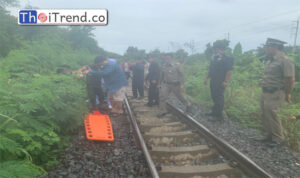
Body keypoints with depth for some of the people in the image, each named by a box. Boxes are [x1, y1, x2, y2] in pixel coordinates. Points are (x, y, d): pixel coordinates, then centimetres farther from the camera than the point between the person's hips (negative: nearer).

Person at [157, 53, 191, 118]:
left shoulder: (177, 66, -11)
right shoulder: (164, 66, 3)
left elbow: (182, 75, -9)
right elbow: (162, 75, 17)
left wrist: (182, 84, -16)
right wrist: (160, 83, 19)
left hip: (176, 85, -4)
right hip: (166, 84, 4)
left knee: (180, 97, 12)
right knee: (162, 97, -6)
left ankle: (187, 104, 40)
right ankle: (163, 111, 7)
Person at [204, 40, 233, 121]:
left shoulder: (227, 58, -12)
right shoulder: (214, 58, 15)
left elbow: (229, 71, -18)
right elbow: (210, 69, 23)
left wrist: (226, 81, -22)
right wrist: (206, 78, 20)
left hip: (220, 83, -9)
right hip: (213, 81, 9)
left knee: (219, 98, -5)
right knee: (214, 97, 17)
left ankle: (219, 116, 2)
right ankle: (214, 112, 31)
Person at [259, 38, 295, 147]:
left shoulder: (285, 60, -16)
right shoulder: (272, 61, 12)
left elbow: (291, 79, -17)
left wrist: (287, 94, -8)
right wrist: (264, 91, 14)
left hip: (274, 95, -9)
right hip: (265, 93, 9)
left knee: (272, 117, -2)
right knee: (265, 116, 14)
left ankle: (278, 139, 15)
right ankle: (268, 136, 29)